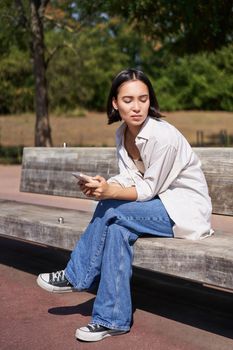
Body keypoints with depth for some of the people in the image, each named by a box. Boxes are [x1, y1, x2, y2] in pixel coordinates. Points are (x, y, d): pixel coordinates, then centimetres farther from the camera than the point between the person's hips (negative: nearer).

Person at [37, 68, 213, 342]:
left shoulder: (163, 135, -24)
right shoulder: (122, 134, 0)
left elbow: (149, 189, -20)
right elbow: (130, 181, -1)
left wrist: (110, 192, -34)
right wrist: (102, 187, -22)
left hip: (186, 210, -7)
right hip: (159, 205, 7)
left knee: (110, 210, -23)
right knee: (117, 229, -21)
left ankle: (76, 277, -4)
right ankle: (113, 319, -14)